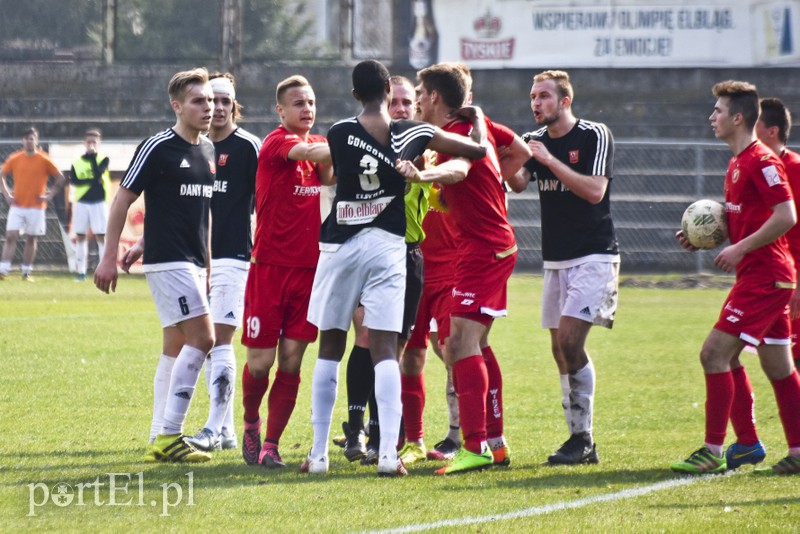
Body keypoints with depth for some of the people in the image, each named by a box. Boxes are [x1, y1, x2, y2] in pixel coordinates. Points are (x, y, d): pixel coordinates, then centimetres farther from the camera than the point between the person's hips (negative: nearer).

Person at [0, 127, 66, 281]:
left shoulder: (44, 160, -2)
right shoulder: (15, 159, 3)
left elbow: (60, 179, 4)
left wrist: (50, 195, -2)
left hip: (36, 207, -1)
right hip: (17, 206, 1)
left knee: (31, 239, 4)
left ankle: (27, 272, 12)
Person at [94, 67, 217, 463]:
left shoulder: (208, 151, 13)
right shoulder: (157, 148, -10)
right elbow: (122, 201, -7)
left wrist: (207, 266, 21)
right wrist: (110, 257, -10)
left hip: (192, 264, 8)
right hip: (167, 262, -8)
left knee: (176, 349, 9)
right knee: (201, 339, -16)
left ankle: (160, 439, 13)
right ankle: (169, 435, -14)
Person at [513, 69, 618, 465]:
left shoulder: (595, 136, -8)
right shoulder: (534, 141, 8)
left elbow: (595, 190, -19)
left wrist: (550, 159, -21)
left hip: (594, 255, -7)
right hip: (555, 259, 7)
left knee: (570, 340, -18)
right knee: (560, 348, 4)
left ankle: (582, 438, -12)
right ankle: (581, 443, 9)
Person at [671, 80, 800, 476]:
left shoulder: (761, 161, -15)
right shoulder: (737, 164, 17)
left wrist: (740, 249, -19)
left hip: (763, 277, -10)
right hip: (762, 276, 10)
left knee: (714, 354, -13)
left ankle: (712, 452, -11)